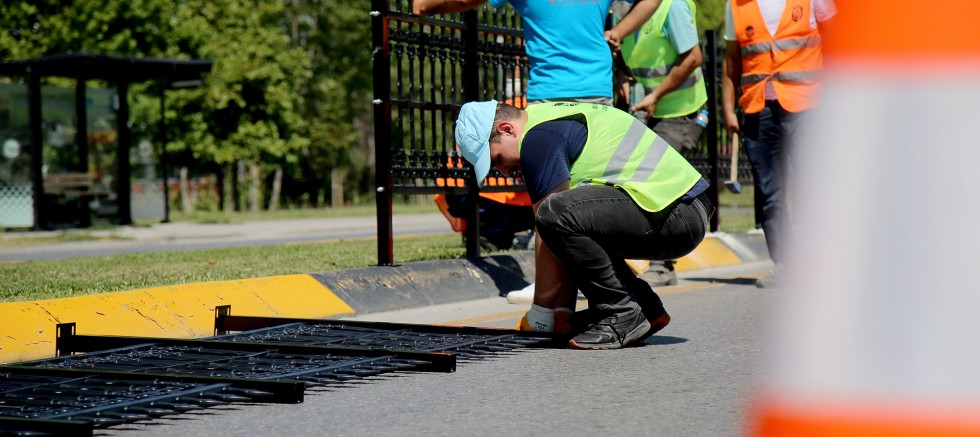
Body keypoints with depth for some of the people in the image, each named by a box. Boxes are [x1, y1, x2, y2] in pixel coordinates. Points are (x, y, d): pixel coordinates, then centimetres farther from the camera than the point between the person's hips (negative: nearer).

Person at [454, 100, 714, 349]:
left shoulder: (538, 138, -10)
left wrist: (540, 315, -3)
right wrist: (564, 311, 15)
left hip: (675, 215, -11)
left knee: (555, 214, -23)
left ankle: (623, 316, -10)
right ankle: (646, 309, 15)